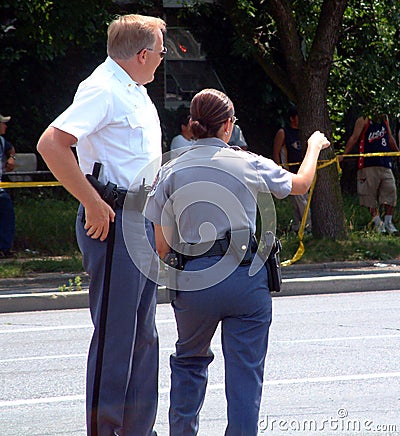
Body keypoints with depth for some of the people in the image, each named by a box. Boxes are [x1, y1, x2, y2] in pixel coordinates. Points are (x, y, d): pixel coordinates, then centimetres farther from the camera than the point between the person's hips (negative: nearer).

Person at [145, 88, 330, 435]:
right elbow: (301, 184, 22)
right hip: (246, 276, -2)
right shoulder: (250, 164, 1)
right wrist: (314, 146, 41)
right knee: (245, 369, 3)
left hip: (193, 279, 2)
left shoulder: (171, 172, 4)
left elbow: (162, 246, 4)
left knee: (189, 360, 22)